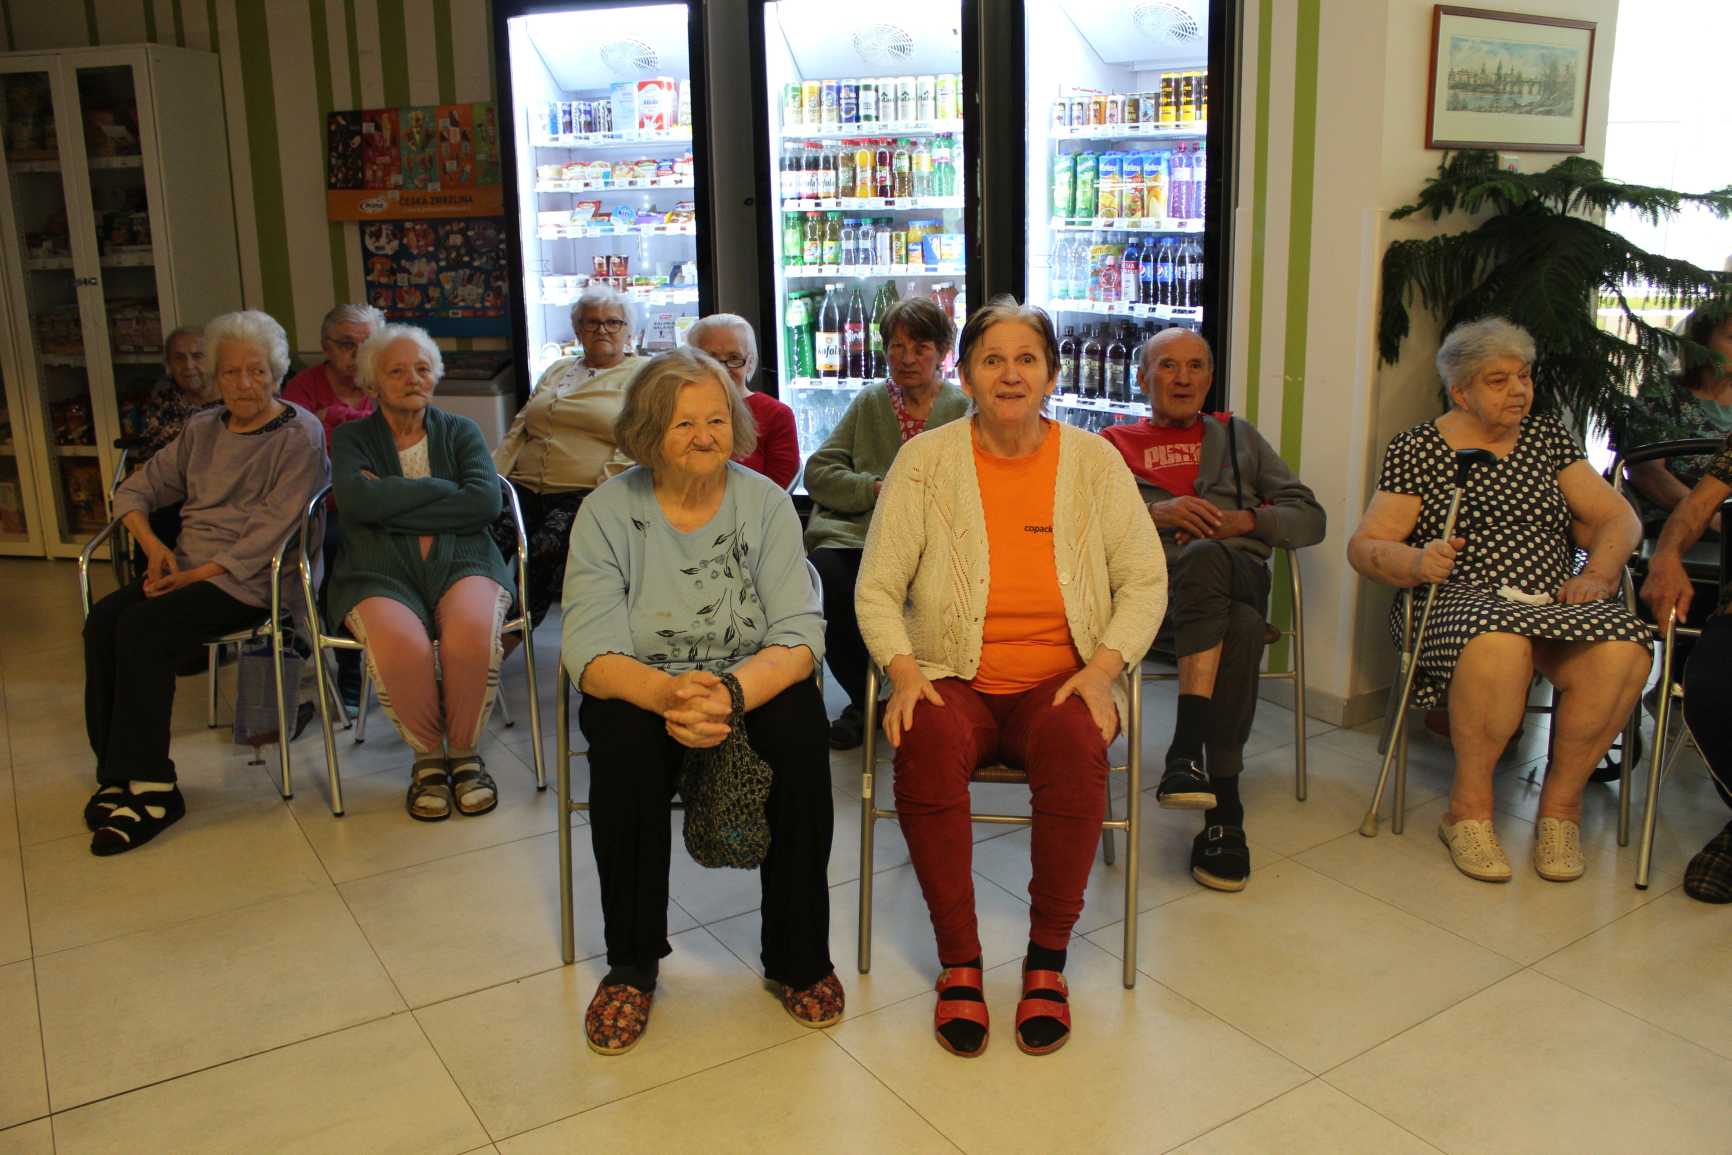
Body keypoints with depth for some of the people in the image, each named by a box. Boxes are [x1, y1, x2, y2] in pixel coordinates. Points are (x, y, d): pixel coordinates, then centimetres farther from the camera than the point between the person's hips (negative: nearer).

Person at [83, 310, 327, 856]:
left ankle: (147, 786, -18)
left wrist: (202, 572, -19)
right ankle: (118, 776, -15)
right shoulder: (202, 429, 18)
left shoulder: (300, 434, -3)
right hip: (186, 566, 6)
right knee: (102, 621, -20)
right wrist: (153, 545, 0)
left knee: (142, 628, -27)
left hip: (250, 579, -6)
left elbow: (273, 529, -13)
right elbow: (136, 489, 20)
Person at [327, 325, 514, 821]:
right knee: (401, 646, -34)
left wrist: (392, 508, -6)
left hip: (460, 563, 1)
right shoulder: (352, 438, 14)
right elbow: (355, 500, -9)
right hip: (381, 574, 0)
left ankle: (464, 752, -8)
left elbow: (485, 503, -4)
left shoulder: (460, 431, 15)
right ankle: (428, 757, -6)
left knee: (472, 632, -34)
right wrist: (444, 489, -5)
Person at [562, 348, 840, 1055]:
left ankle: (798, 957, -9)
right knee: (624, 743, -32)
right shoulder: (607, 512, -5)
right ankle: (631, 966, -10)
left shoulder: (764, 502, -3)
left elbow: (798, 636, -11)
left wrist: (731, 693, -32)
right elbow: (593, 653, -14)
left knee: (799, 729, -30)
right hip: (641, 687, 0)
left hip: (754, 684, 1)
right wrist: (666, 694, -36)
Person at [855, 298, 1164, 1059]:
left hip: (1060, 682, 1)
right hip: (953, 679, 0)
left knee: (1074, 740, -33)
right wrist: (905, 672, -14)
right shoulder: (926, 460, 1)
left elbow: (1145, 580, 5)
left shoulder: (1093, 461, 4)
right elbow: (877, 589, 2)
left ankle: (1048, 958, -15)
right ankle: (958, 960, -17)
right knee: (928, 741, -34)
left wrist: (1103, 667, -10)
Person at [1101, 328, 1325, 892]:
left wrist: (1244, 520, 0)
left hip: (1238, 572, 2)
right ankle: (1222, 803, -38)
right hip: (1155, 581, -1)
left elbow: (1310, 517, 19)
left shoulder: (1238, 436, 29)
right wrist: (1156, 513, -10)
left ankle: (1188, 749, -38)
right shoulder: (1115, 443, 25)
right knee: (1240, 627, -37)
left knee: (1206, 556, -38)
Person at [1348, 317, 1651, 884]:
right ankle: (1468, 808, -18)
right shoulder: (1417, 449, 6)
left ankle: (1561, 803, -9)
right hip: (1459, 599, -3)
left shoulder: (1548, 438, 17)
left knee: (1621, 652, -29)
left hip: (1555, 603, 4)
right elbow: (1365, 545, -1)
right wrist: (1416, 563, -22)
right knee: (1500, 643, -39)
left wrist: (1598, 573, -7)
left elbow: (1617, 517, 14)